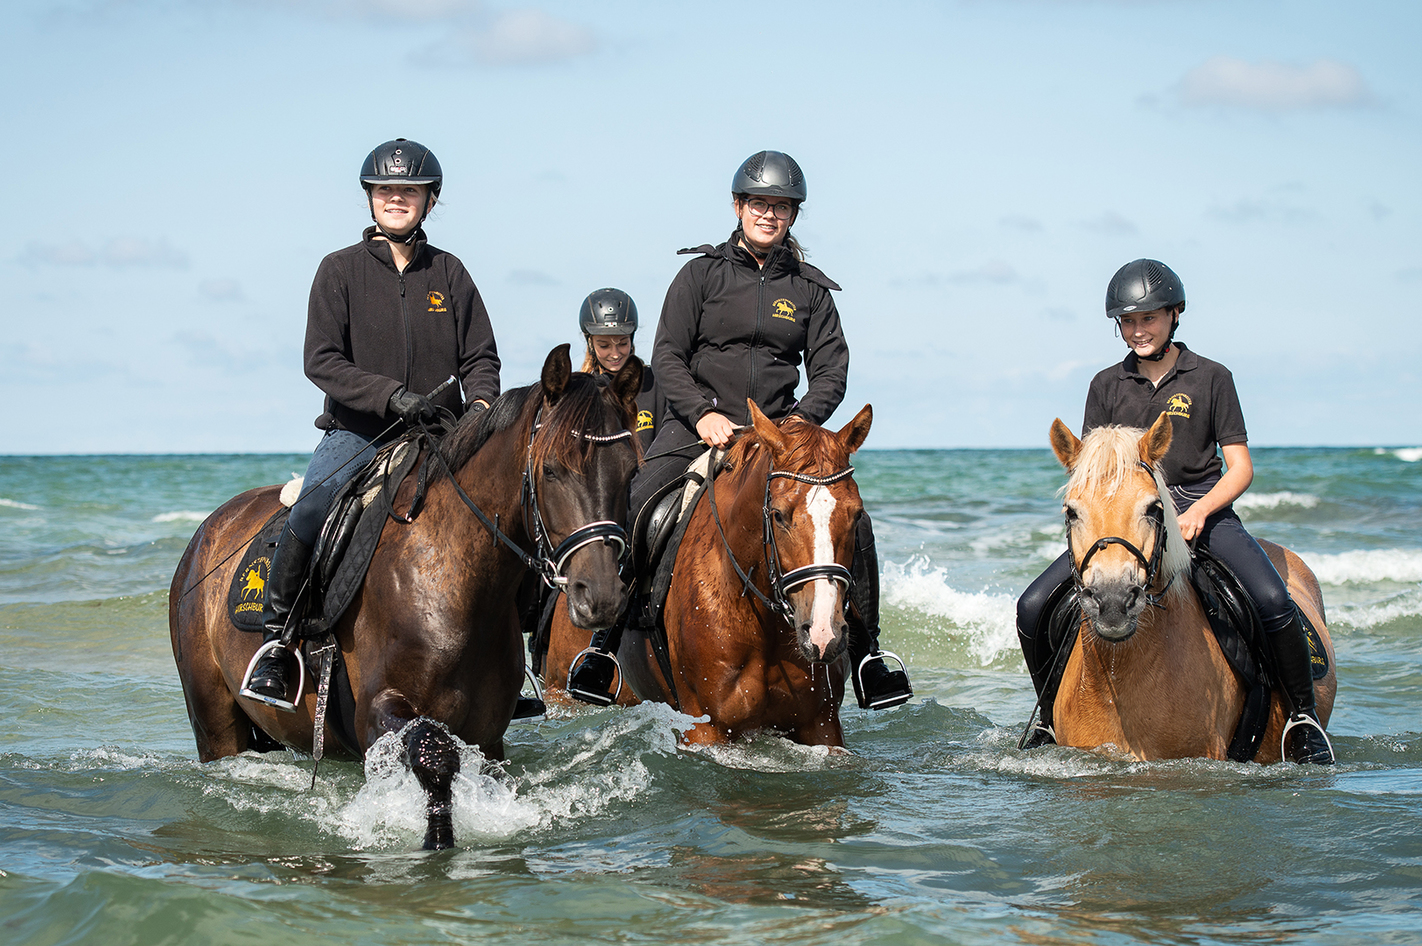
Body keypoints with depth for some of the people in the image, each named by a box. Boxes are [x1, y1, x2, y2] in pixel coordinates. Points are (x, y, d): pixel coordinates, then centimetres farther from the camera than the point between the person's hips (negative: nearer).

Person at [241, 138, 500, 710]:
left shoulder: (449, 274, 10)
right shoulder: (341, 271, 2)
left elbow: (481, 358, 11)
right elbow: (321, 361, -7)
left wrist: (480, 405, -12)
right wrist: (393, 395, -20)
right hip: (357, 433, -3)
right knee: (310, 512, -28)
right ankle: (273, 644, -15)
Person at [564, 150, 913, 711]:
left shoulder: (810, 289, 10)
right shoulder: (702, 274, 4)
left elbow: (831, 371, 8)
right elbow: (667, 356, 0)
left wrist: (800, 420, -11)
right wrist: (703, 414, -15)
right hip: (698, 427, -2)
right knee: (631, 511, -24)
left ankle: (866, 650, -4)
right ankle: (606, 638, -10)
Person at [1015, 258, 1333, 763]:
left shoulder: (1211, 378, 3)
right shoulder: (1107, 386, 11)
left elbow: (1240, 467, 1)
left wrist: (1199, 511, -18)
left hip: (1204, 508, -3)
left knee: (1273, 601, -29)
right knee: (1032, 608, -13)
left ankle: (1304, 714, -10)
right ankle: (1051, 721, 8)